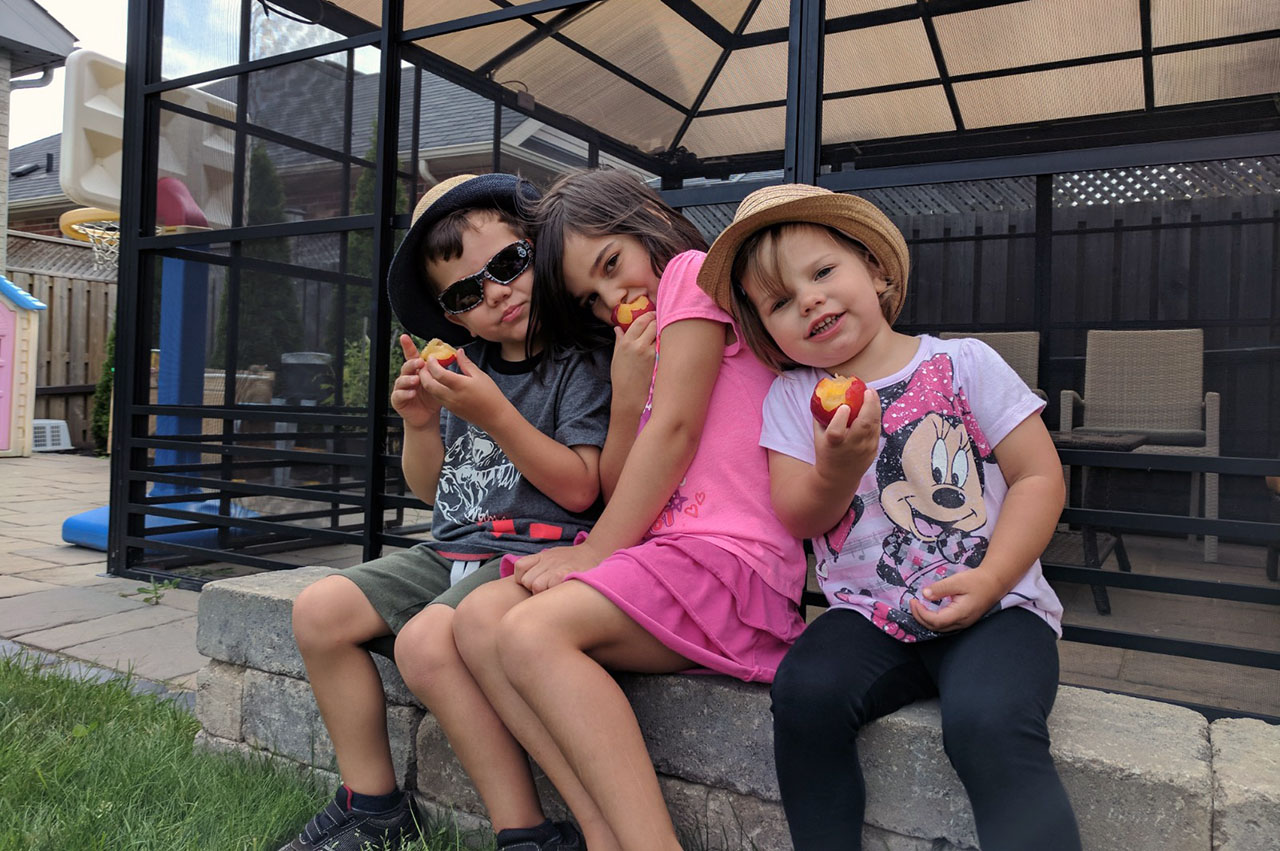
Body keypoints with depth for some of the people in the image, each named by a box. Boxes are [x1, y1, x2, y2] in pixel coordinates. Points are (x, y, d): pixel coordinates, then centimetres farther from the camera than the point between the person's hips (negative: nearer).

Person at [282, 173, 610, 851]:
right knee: (319, 611, -2)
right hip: (452, 549, 8)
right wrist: (420, 424, -3)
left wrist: (494, 416, -20)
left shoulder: (580, 362, -7)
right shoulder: (464, 367, 11)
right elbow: (429, 489, 16)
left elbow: (579, 490, -15)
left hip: (538, 550, -8)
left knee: (427, 639, -30)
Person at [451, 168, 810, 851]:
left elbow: (674, 431, -7)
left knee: (531, 632, -27)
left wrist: (597, 551, -3)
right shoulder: (635, 341, 27)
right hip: (663, 552, 9)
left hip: (732, 557, -8)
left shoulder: (694, 271, 3)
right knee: (480, 618, -11)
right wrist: (626, 396, 3)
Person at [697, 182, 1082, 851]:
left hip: (994, 608, -2)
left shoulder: (964, 363, 0)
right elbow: (798, 519, 1)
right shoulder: (791, 397, 7)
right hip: (868, 615, 3)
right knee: (805, 689, -24)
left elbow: (1039, 476, -1)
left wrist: (989, 580, -15)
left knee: (987, 723, -30)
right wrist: (837, 467, -21)